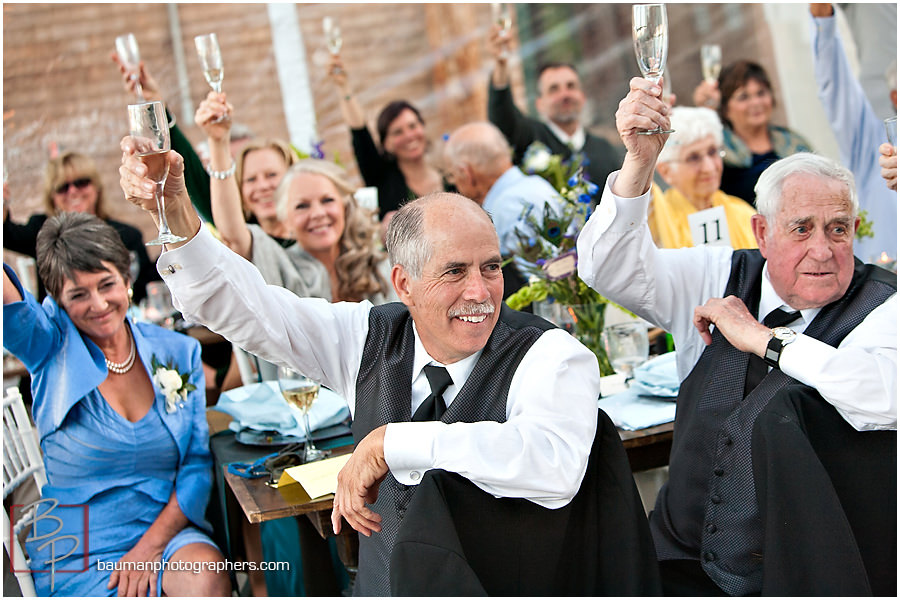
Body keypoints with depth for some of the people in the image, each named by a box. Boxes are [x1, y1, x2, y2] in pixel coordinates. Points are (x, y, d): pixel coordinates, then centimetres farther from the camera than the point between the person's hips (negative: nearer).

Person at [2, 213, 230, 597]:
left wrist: (151, 546, -10)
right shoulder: (51, 347, 0)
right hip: (79, 556, -1)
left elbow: (198, 462, 2)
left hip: (168, 527, 2)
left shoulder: (178, 353, 5)